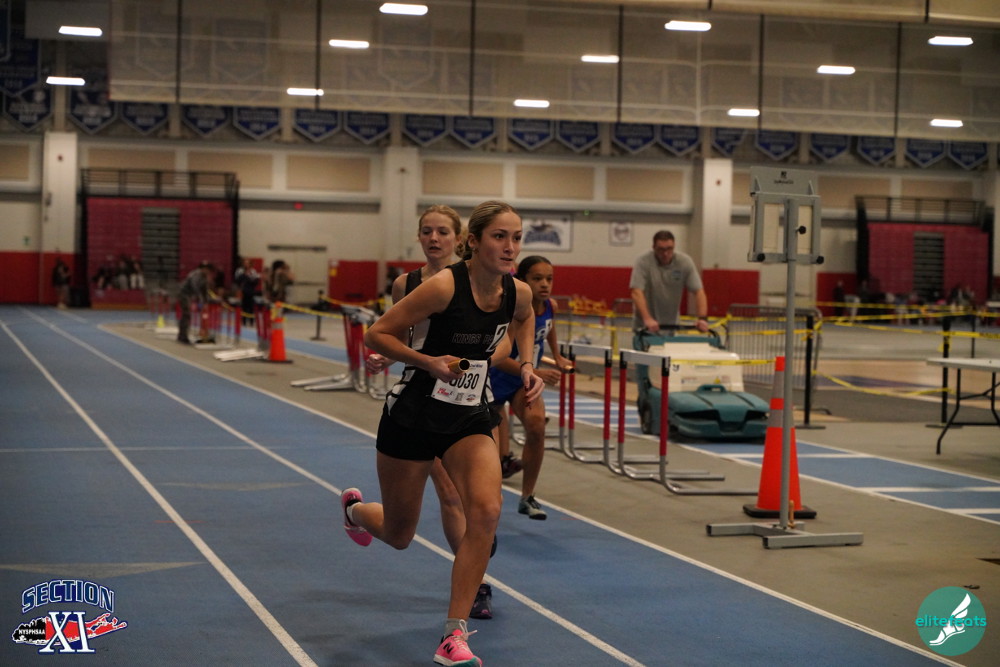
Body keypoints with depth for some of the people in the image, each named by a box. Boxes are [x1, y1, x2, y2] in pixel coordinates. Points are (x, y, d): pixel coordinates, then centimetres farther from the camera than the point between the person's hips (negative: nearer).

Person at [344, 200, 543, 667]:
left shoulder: (518, 294, -6)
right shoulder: (444, 287, -24)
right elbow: (376, 334, -16)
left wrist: (525, 365, 6)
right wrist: (428, 361, -28)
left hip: (469, 419, 4)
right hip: (413, 416, -4)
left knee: (486, 511, -21)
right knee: (398, 536, 12)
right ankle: (355, 507, 51)